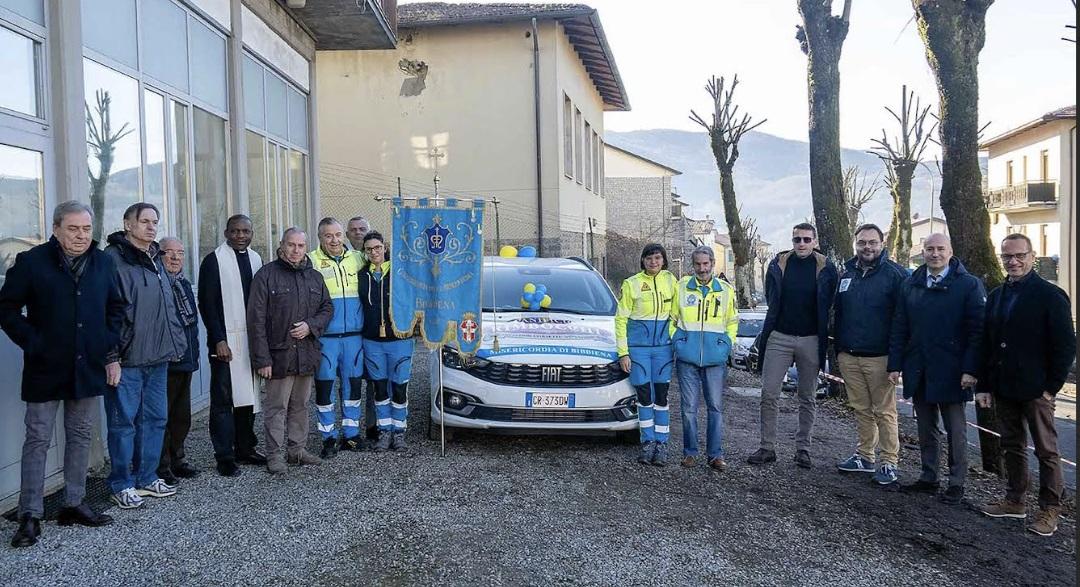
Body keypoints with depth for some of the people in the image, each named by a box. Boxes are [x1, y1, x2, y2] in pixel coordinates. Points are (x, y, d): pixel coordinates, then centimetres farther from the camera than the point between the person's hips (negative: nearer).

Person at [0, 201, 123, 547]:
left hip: (89, 369, 4)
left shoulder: (103, 263, 5)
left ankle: (74, 505, 24)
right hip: (46, 370, -4)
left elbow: (116, 308, 13)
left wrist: (111, 352, 6)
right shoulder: (32, 262, -7)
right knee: (37, 441, 2)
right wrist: (34, 344, -12)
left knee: (80, 437, 12)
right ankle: (30, 516, 10)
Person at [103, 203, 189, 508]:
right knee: (124, 422, 2)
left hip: (158, 357, 8)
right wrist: (112, 353, -17)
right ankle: (122, 484, 14)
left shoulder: (155, 260, 16)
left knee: (155, 419, 13)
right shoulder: (113, 259, -9)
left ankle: (147, 478, 25)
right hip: (127, 358, -8)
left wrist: (176, 342, 14)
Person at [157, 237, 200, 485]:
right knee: (162, 415, -1)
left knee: (182, 415, 15)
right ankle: (161, 467, 8)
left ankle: (177, 459, 27)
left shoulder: (184, 284, 15)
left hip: (185, 361, 8)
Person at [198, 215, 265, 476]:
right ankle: (225, 457, 5)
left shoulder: (255, 258, 12)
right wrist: (218, 340, -14)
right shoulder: (214, 260, -5)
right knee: (223, 399, -2)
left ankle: (245, 449, 21)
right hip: (226, 340, -5)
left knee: (248, 395, 11)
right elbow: (207, 304, -8)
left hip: (252, 338, 6)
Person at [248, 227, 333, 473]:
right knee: (277, 407, 0)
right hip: (279, 354, -5)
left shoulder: (314, 277, 11)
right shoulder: (266, 275, -6)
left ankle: (298, 449, 25)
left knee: (300, 405, 14)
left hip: (307, 353, 5)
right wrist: (262, 358, -13)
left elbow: (327, 308, 17)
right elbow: (256, 319, -9)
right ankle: (274, 455, 9)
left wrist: (311, 325, -5)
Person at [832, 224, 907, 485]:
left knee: (884, 412, -1)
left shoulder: (895, 274, -6)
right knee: (861, 409, 13)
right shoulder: (847, 274, 12)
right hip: (848, 356, 6)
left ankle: (889, 462, 7)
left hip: (879, 357, -5)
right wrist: (839, 347, 14)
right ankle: (865, 456, 23)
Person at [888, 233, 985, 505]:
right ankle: (928, 478, 24)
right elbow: (899, 327, 8)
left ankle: (956, 483, 17)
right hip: (919, 371, 4)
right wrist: (895, 364, 2)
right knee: (926, 428, 13)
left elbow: (977, 330, -9)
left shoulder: (969, 285, -5)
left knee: (956, 429, 7)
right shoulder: (910, 284, 8)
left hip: (951, 372, -4)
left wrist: (971, 370, -15)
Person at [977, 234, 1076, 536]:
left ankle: (1050, 510, 14)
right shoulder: (996, 296, 10)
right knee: (1012, 446, 14)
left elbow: (1066, 345, -9)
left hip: (1036, 389, -6)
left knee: (1046, 450, 5)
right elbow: (986, 343, 12)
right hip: (1003, 387, 6)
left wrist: (1052, 385, -12)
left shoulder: (1051, 295, -7)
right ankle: (1014, 501, 25)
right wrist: (984, 385, 7)